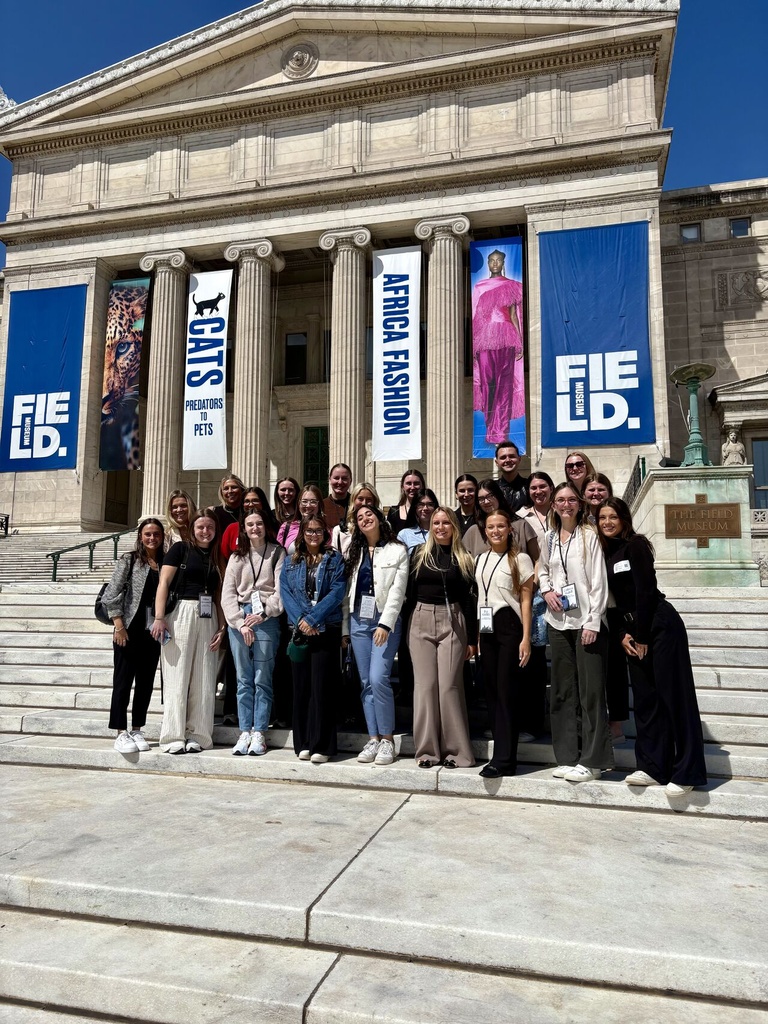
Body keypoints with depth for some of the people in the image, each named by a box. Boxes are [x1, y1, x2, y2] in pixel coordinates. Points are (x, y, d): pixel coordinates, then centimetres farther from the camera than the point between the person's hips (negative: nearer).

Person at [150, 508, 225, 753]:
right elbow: (164, 583, -4)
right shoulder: (181, 549, 4)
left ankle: (197, 735, 11)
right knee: (177, 676, -2)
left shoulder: (217, 557, 16)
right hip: (181, 614, -4)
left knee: (203, 680, 4)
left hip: (208, 619, 4)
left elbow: (219, 595, 14)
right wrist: (159, 617, -14)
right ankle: (174, 737, 3)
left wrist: (222, 627, 4)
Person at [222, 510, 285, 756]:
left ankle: (259, 733, 4)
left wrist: (263, 614, -12)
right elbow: (228, 593, 6)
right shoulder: (237, 557, 15)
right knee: (243, 679, 4)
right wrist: (240, 623, -6)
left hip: (267, 618, -3)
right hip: (239, 618, 3)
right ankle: (244, 732, 9)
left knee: (262, 679, -2)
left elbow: (281, 590, -3)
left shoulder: (277, 553, 6)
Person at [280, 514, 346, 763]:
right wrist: (300, 620, -12)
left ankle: (322, 745, 2)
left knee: (322, 686, -4)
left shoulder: (335, 560, 5)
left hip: (326, 630, -3)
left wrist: (313, 618, -14)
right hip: (298, 630, 3)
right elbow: (285, 592, 3)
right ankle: (303, 743, 14)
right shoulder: (291, 562, 14)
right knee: (301, 686, 5)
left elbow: (337, 592, -6)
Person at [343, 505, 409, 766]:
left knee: (378, 679, -15)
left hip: (386, 620, -5)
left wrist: (385, 623, -15)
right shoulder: (354, 552, 16)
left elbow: (397, 590, -6)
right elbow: (347, 590, 12)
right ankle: (373, 739, 12)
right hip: (358, 620, 5)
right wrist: (345, 626, 8)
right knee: (366, 683, 5)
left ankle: (387, 739, -2)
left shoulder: (397, 550, 2)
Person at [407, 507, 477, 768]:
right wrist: (407, 625, 0)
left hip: (452, 622, -1)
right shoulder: (420, 554, 8)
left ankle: (456, 750, 7)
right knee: (424, 685, 3)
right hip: (421, 622, 2)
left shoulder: (463, 558, 5)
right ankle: (427, 749, 12)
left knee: (449, 685, -4)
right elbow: (410, 591, 7)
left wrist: (472, 639, 0)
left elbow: (469, 599, 4)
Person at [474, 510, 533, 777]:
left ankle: (504, 759, 1)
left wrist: (526, 638, -12)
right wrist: (475, 636, 11)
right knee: (492, 691, 6)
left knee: (507, 692, -5)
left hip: (510, 627, -5)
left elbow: (526, 600, -5)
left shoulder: (520, 559, -2)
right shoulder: (480, 560, 14)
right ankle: (502, 753, 16)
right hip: (486, 628, 6)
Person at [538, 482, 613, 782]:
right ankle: (567, 757, 20)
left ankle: (592, 760, 7)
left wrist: (593, 622, -15)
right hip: (558, 622, 6)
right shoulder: (549, 538, 10)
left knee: (591, 692, -2)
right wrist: (546, 591, 3)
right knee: (562, 691, 10)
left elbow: (599, 582, -10)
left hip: (586, 622, -6)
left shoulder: (589, 536, -6)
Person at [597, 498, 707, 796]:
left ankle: (686, 773, 0)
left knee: (674, 696, -5)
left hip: (659, 625, -8)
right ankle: (653, 767, 14)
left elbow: (645, 591, -14)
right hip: (635, 630, 8)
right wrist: (624, 634, 2)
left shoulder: (636, 545, -8)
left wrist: (642, 636, -13)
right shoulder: (606, 553, 13)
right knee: (645, 699, 8)